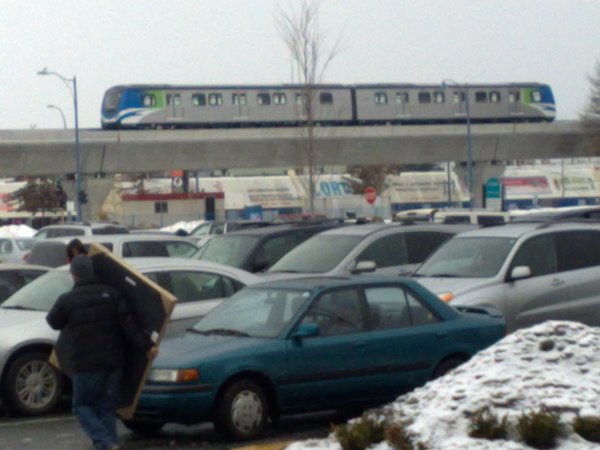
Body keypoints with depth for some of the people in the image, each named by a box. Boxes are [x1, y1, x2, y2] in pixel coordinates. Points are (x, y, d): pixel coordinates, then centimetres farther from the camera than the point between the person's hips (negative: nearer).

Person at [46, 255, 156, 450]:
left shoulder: (67, 301, -8)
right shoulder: (111, 294, 2)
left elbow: (53, 322, 11)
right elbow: (129, 323, -6)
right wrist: (146, 345, -7)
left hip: (86, 363, -4)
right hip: (113, 361, 4)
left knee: (82, 406, 6)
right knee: (107, 407, 13)